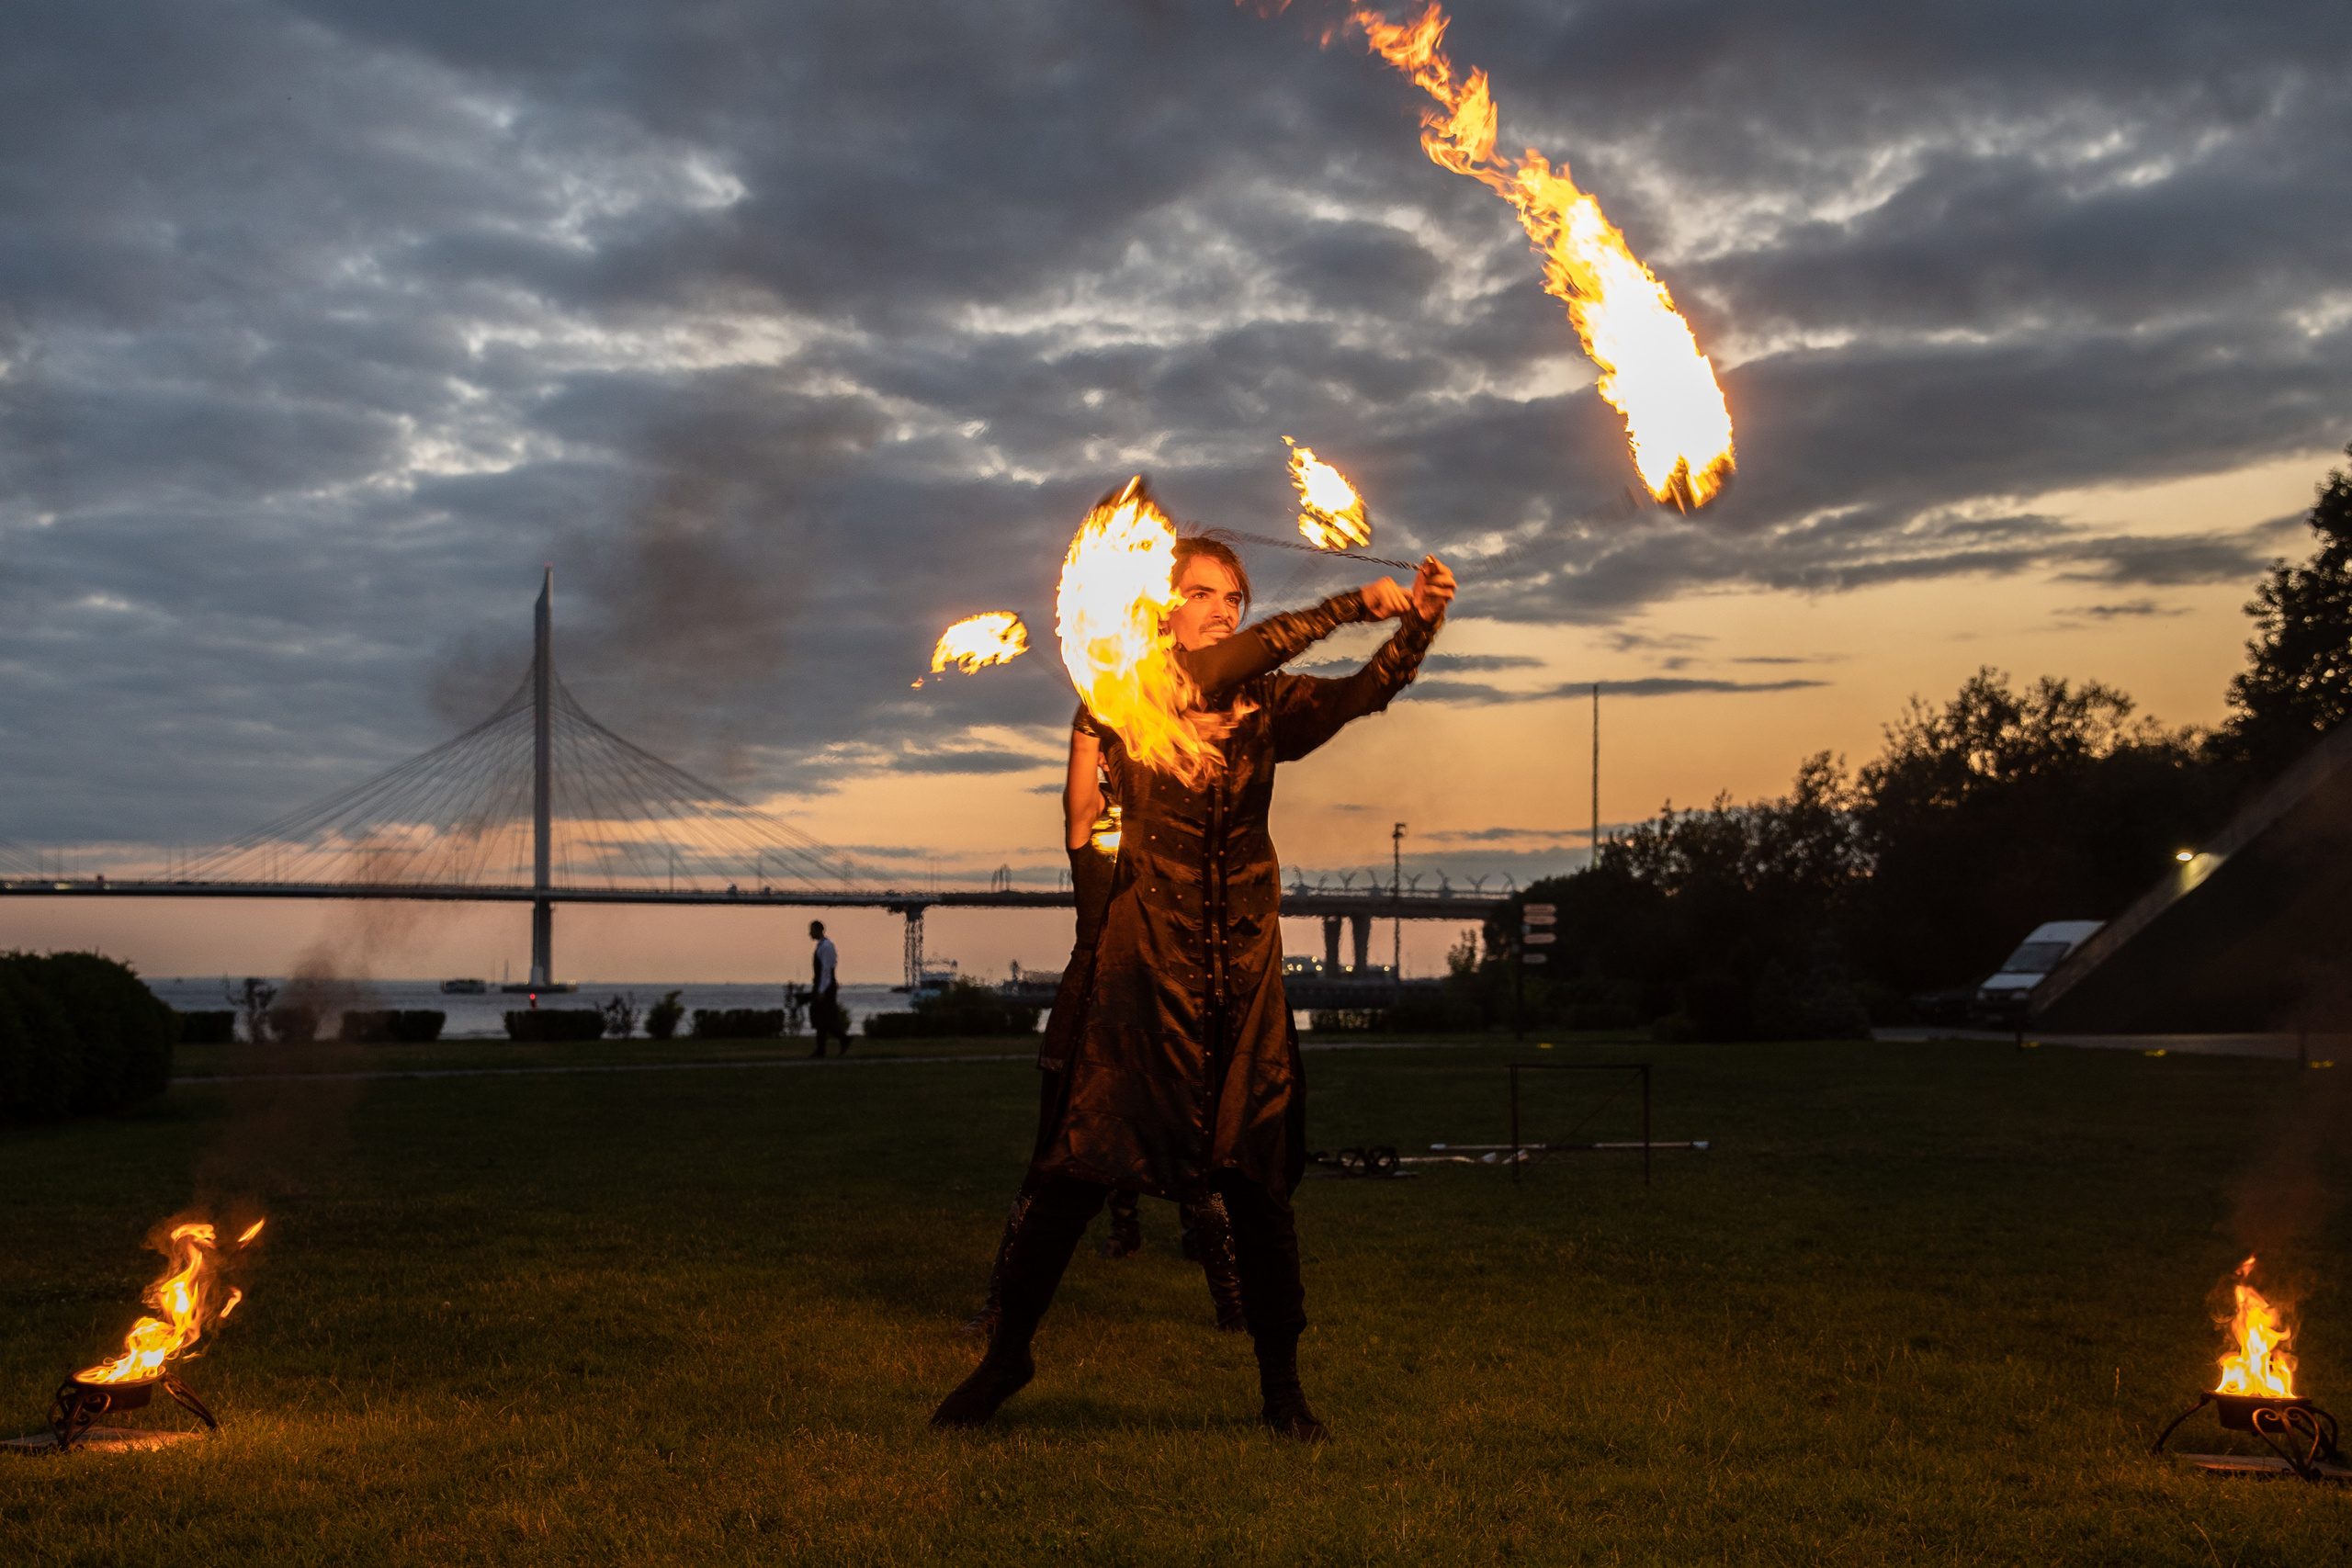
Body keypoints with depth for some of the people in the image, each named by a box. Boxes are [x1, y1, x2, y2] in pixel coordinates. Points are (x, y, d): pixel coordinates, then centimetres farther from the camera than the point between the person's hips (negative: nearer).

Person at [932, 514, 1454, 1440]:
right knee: (1077, 1174, 0)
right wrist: (1355, 604, -19)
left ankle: (1281, 1387, 16)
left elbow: (1362, 693, -6)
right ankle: (1007, 1354, 17)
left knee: (1258, 1184, 5)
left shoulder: (1266, 706, 10)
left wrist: (1418, 625, -25)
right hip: (1145, 967, -3)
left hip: (1244, 976, 3)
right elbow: (1213, 672, -17)